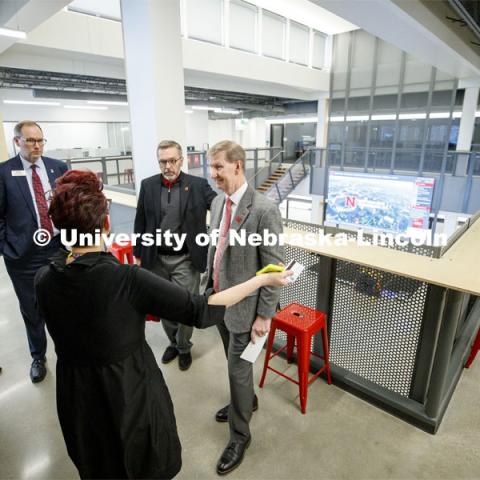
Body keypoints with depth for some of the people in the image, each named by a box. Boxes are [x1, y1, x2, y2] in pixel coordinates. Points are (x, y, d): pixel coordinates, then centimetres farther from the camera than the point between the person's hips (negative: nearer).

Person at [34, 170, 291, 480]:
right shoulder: (127, 279, -31)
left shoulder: (44, 280, -14)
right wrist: (262, 280, -20)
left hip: (75, 393, 5)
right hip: (130, 390, -4)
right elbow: (201, 311, -29)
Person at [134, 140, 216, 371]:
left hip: (185, 259, -2)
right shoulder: (148, 185, 2)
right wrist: (138, 254, 8)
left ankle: (184, 347, 32)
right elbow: (140, 222, 7)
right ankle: (173, 342, 41)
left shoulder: (198, 185, -4)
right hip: (157, 259, 3)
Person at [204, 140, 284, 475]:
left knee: (238, 368, 8)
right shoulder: (217, 202, 1)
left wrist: (264, 316, -16)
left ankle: (240, 435, 32)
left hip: (245, 305, -7)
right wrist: (209, 284, 15)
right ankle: (247, 400, 53)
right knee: (235, 362, 25)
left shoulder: (264, 210, -23)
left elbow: (274, 269, -19)